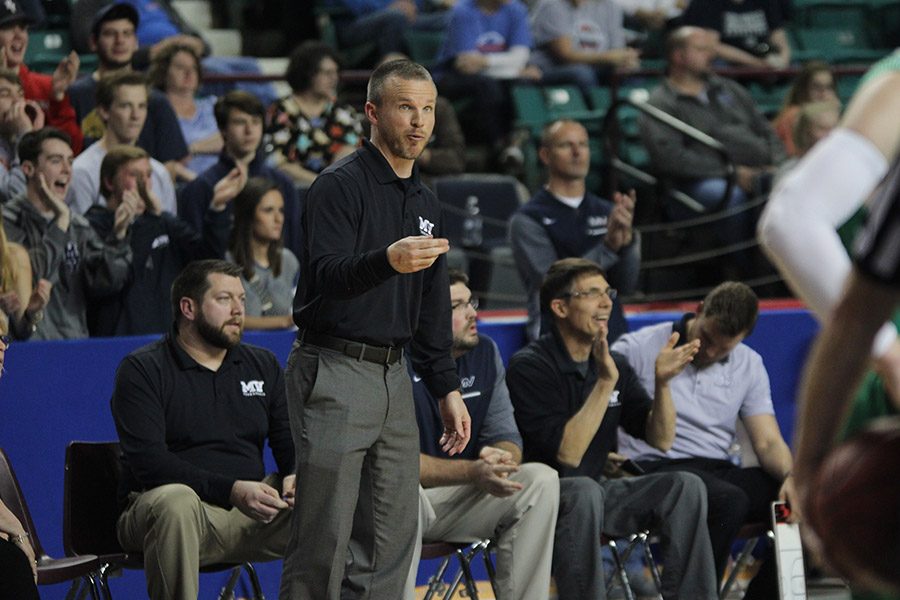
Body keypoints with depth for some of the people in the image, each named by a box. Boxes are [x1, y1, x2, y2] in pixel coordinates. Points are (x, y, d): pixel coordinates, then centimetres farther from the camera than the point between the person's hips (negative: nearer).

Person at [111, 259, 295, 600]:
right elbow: (147, 461, -13)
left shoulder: (263, 365, 17)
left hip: (252, 512, 4)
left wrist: (294, 477, -10)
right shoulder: (142, 370, -1)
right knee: (175, 500, -39)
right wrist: (231, 491, -25)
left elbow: (290, 443, 17)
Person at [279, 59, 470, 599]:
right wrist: (387, 261, -38)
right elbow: (325, 275, -21)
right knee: (324, 540, -8)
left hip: (394, 373, 8)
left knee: (392, 540, 6)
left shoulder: (426, 204, 17)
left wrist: (447, 388, 18)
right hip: (335, 372, -8)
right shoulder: (341, 185, -7)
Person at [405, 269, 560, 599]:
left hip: (462, 499, 6)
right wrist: (473, 472, -33)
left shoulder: (484, 353, 5)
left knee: (541, 480, -15)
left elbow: (507, 437, 6)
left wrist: (500, 458, -21)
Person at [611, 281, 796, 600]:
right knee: (730, 501, -37)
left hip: (719, 471, 6)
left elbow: (768, 442, 10)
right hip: (656, 469, -6)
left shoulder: (749, 365, 14)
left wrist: (789, 476, -13)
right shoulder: (638, 348, 0)